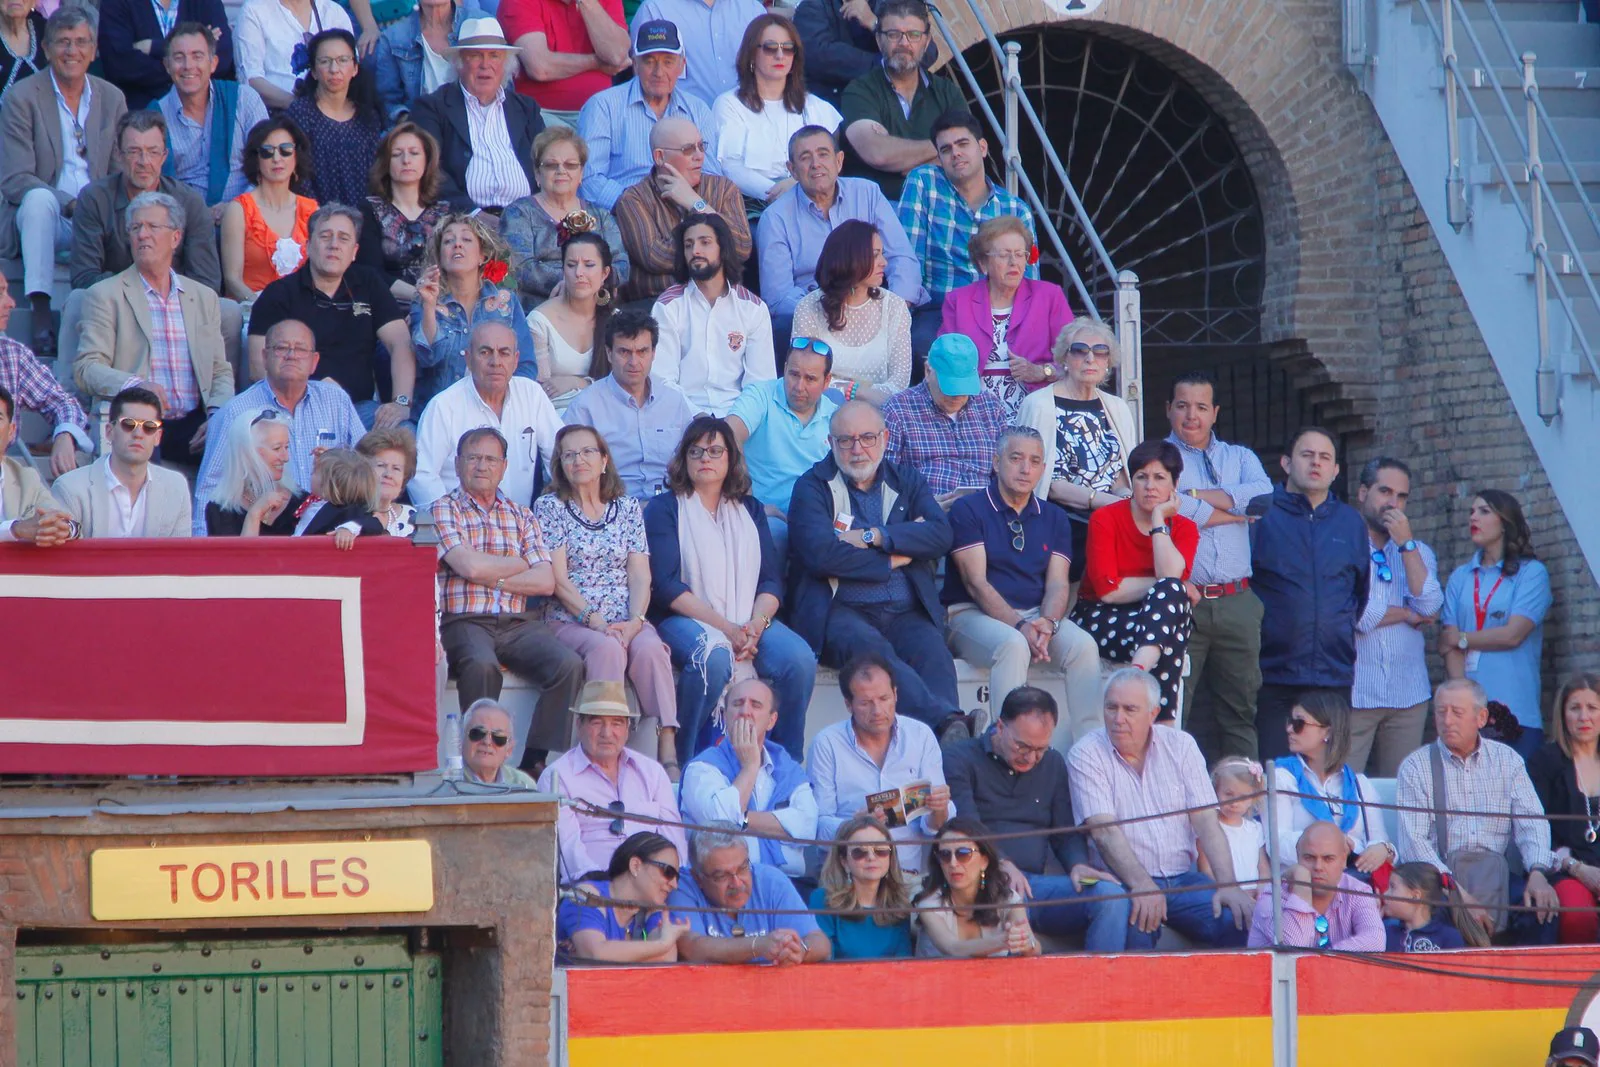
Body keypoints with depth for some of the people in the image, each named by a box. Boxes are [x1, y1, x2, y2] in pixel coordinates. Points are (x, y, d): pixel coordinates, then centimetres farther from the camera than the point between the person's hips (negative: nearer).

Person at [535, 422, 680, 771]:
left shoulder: (628, 509, 16)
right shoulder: (550, 507, 7)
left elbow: (640, 574, 7)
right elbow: (558, 578, -3)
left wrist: (635, 621, -12)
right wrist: (595, 620, -15)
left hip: (627, 621, 2)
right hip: (570, 621, -2)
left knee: (650, 648, -30)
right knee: (606, 648, -35)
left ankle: (668, 754, -39)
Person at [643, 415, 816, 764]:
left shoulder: (750, 510, 21)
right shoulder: (664, 509, 8)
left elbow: (771, 581, 11)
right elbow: (666, 585, -5)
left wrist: (756, 625, -11)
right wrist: (725, 628, -15)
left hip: (749, 621, 4)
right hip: (685, 620, -4)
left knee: (800, 659, -26)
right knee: (713, 656, -38)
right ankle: (682, 764, -27)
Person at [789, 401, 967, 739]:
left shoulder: (907, 480, 21)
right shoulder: (813, 486, 10)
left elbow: (940, 534, 2)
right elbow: (819, 553, -8)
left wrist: (873, 537, -6)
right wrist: (894, 558, -1)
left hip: (906, 613, 3)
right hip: (841, 611, -3)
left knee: (932, 649, -30)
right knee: (869, 647, -37)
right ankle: (947, 720, -55)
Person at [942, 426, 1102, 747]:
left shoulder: (1053, 519, 15)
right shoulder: (967, 510, 0)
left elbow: (1057, 583, 3)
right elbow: (976, 582, -10)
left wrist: (1047, 624, -20)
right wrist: (1020, 625, -24)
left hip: (1036, 614, 5)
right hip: (973, 615, -5)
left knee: (1084, 646, -24)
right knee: (1014, 645, -37)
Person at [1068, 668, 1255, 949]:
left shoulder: (1180, 746, 9)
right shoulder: (1087, 755, -1)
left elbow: (1206, 821, 2)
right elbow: (1104, 830, -13)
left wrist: (1227, 884, -13)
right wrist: (1141, 885, -29)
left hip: (1182, 878, 4)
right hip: (1123, 881, -3)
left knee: (1239, 920, -23)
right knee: (1137, 922, -37)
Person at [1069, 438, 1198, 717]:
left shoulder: (1184, 529, 6)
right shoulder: (1105, 519, -3)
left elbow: (1171, 575, -17)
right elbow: (1108, 590, -14)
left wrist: (1158, 520, -10)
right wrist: (1174, 588, -11)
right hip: (1099, 619, -3)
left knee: (1171, 592, -32)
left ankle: (1139, 669, -59)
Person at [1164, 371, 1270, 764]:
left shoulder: (1240, 458, 19)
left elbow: (1264, 494, -2)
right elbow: (1167, 506, -13)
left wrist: (1198, 496, -5)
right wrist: (1233, 511, -2)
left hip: (1236, 603, 4)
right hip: (1181, 601, -4)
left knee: (1241, 707, 3)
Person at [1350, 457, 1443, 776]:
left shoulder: (1418, 552, 17)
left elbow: (1430, 607, -2)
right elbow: (1355, 616, -13)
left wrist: (1406, 543, -3)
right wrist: (1407, 615, 1)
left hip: (1408, 693, 5)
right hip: (1353, 694, -4)